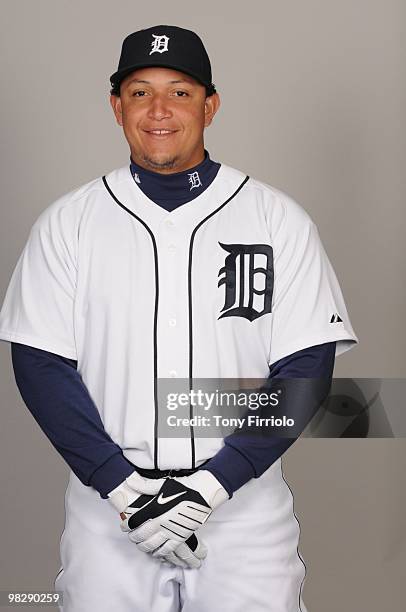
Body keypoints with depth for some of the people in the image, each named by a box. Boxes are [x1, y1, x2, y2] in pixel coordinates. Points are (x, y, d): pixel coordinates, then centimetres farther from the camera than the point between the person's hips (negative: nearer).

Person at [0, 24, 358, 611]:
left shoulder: (280, 219, -1)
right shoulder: (67, 222, 2)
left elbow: (307, 368, -5)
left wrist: (214, 482, -14)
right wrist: (121, 483, -12)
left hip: (245, 509, 0)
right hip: (107, 511, 1)